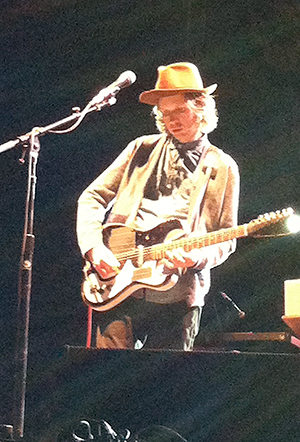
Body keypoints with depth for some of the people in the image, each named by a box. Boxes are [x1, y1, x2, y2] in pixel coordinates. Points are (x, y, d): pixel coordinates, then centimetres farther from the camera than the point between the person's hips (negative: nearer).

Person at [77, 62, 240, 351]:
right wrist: (95, 248, -5)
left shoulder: (222, 167, 10)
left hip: (179, 297, -1)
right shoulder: (142, 148, 13)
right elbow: (91, 198, 11)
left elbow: (226, 238, 9)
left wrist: (197, 257, -13)